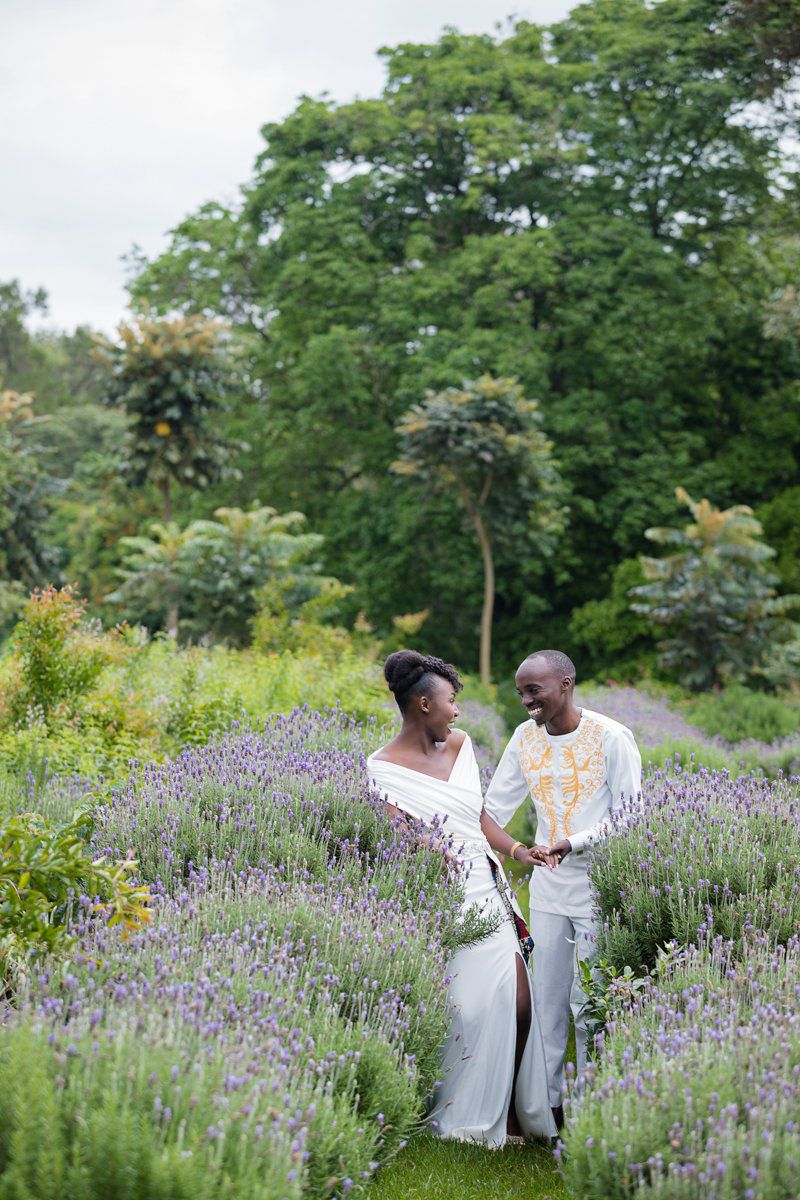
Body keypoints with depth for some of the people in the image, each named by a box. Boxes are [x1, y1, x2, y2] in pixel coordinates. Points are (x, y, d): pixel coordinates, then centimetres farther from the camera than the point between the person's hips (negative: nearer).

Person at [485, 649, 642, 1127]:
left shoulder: (611, 738, -12)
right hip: (548, 889, 5)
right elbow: (493, 809, 10)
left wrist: (573, 842, -23)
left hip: (599, 886, -5)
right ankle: (546, 1099, 21)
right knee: (547, 999, 10)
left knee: (588, 1002, -1)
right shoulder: (526, 737, 5)